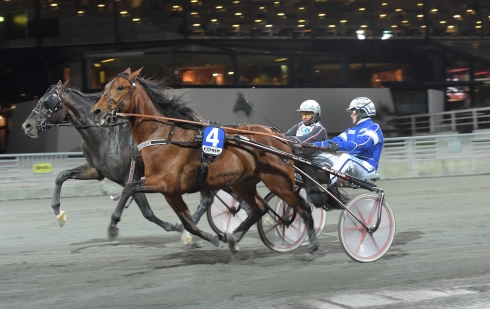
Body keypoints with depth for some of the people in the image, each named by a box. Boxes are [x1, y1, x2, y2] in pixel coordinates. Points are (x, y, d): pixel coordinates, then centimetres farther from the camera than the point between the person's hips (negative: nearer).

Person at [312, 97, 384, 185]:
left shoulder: (373, 128, -3)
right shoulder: (351, 130, 24)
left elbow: (363, 143, -23)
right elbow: (336, 140, 13)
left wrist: (339, 146, -39)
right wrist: (314, 145, -2)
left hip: (367, 169, -8)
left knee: (346, 157, -38)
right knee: (322, 155, -3)